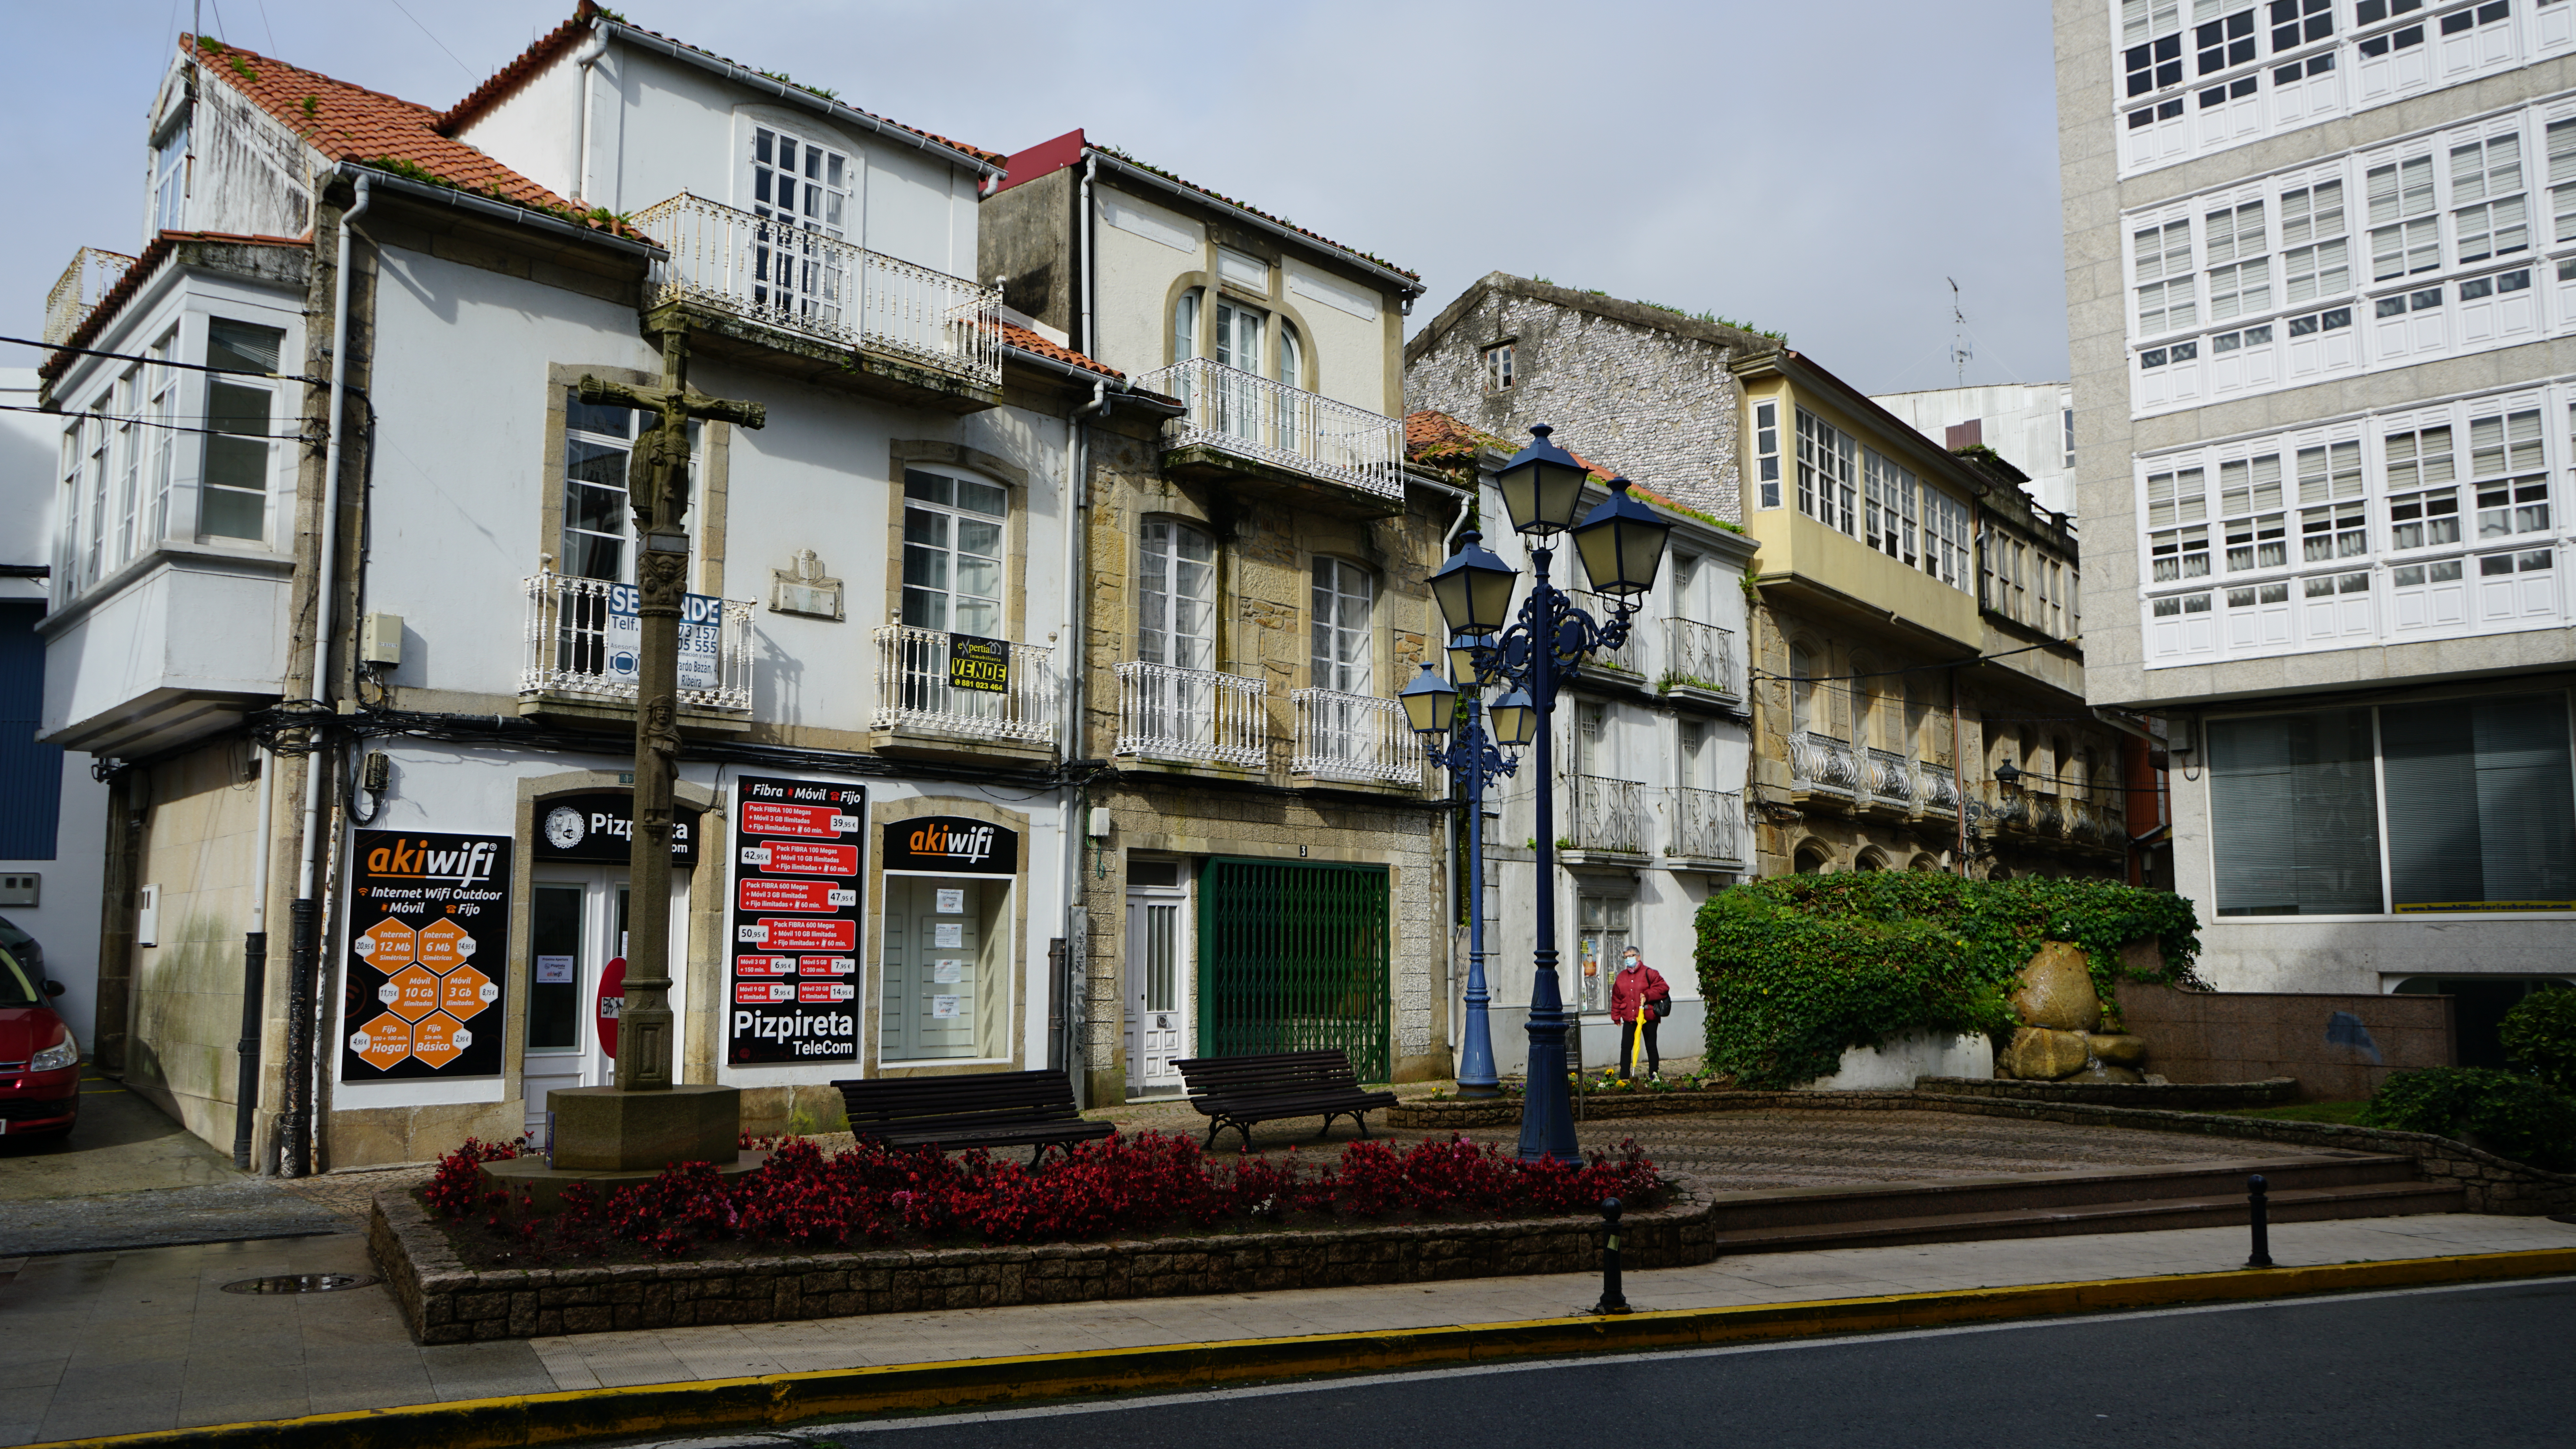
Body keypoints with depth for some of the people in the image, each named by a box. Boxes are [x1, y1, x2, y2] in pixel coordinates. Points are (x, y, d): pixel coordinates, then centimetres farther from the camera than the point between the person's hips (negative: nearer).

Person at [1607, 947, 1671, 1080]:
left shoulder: (1649, 973, -3)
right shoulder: (1621, 977, 11)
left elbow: (1663, 988, -9)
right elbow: (1616, 998, 16)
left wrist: (1647, 996, -17)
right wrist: (1616, 1016, 13)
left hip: (1648, 1018, -4)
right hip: (1629, 1019, 4)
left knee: (1651, 1047, 6)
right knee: (1626, 1047, 1)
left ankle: (1654, 1075, 13)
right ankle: (1624, 1077, 4)